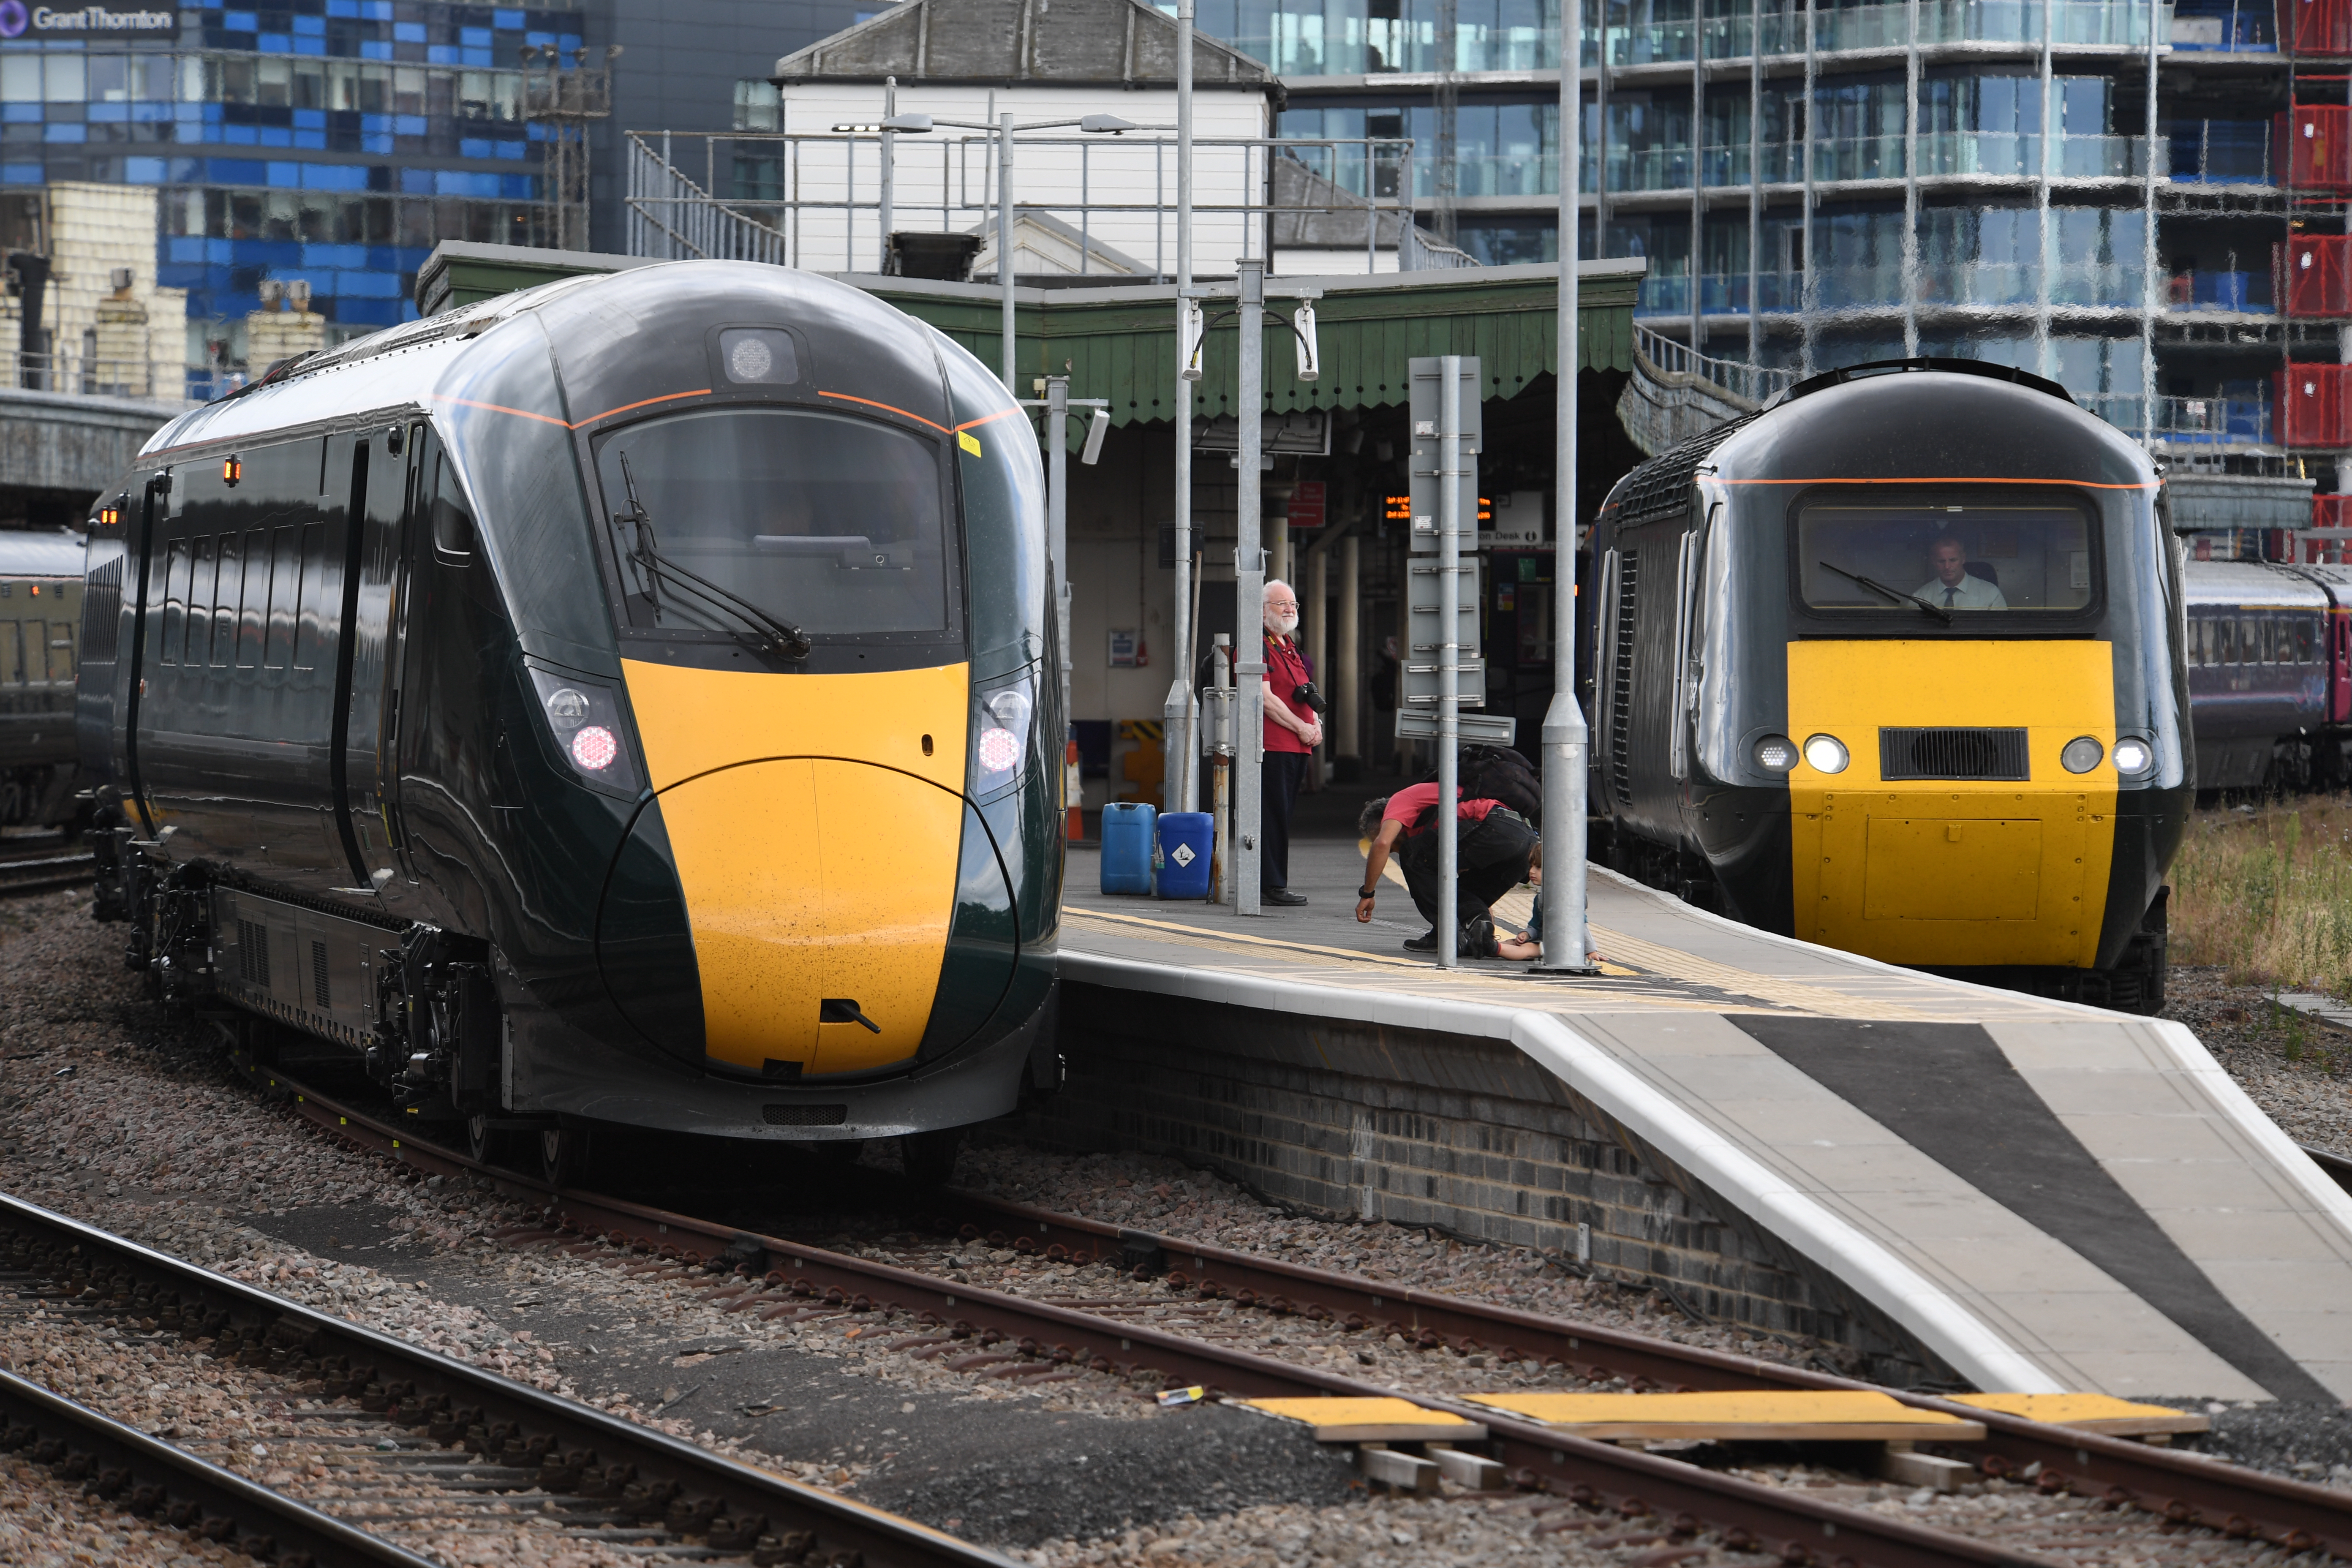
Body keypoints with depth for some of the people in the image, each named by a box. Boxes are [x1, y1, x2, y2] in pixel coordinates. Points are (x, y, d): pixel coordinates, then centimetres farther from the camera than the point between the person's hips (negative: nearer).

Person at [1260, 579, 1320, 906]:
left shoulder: (1291, 647, 22)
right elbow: (1264, 698, -16)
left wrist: (1315, 726, 8)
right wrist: (1301, 728, -13)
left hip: (1298, 746, 9)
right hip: (1272, 745, -9)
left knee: (1280, 817, 11)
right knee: (1273, 816, -9)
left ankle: (1274, 884, 14)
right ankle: (1271, 887, -9)